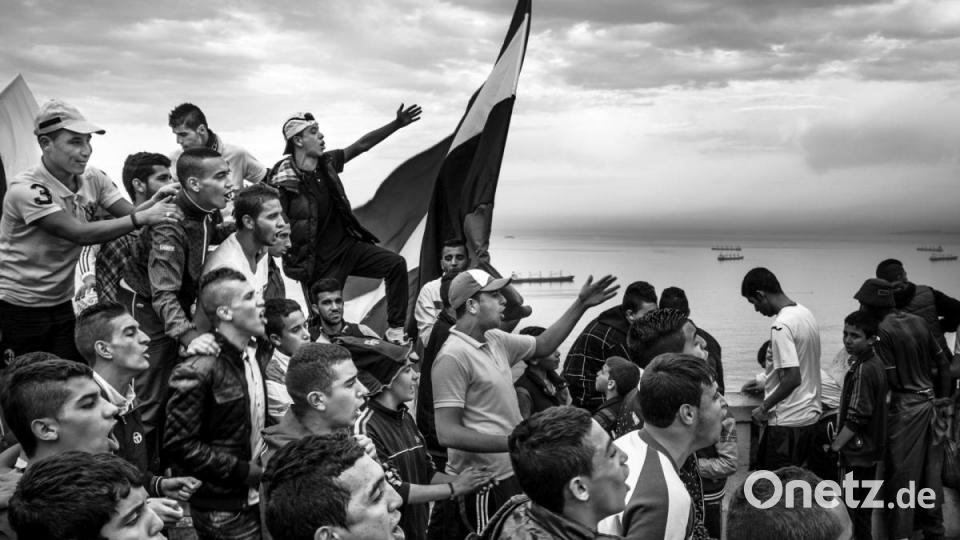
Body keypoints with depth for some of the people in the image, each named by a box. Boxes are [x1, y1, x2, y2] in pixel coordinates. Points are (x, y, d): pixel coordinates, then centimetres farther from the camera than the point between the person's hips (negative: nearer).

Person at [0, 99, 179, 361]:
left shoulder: (93, 179, -1)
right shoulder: (26, 189, -22)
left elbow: (130, 213, -7)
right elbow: (80, 233, -29)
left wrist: (154, 203, -30)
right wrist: (142, 218, -34)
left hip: (62, 304, 6)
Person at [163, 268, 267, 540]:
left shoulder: (253, 356, 6)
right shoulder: (197, 372, -19)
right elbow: (179, 445, -20)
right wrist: (246, 472, -18)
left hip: (259, 499, 7)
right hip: (224, 514, -7)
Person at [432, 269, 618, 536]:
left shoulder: (496, 340, 6)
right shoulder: (453, 357, -19)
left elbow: (542, 345, 23)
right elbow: (448, 433, -22)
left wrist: (581, 304, 15)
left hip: (511, 473, 8)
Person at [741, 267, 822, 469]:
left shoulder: (781, 325, -19)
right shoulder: (806, 314, 9)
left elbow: (793, 378, -24)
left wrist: (764, 407, -13)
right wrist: (766, 383, 19)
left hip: (788, 422, -9)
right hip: (810, 414, 9)